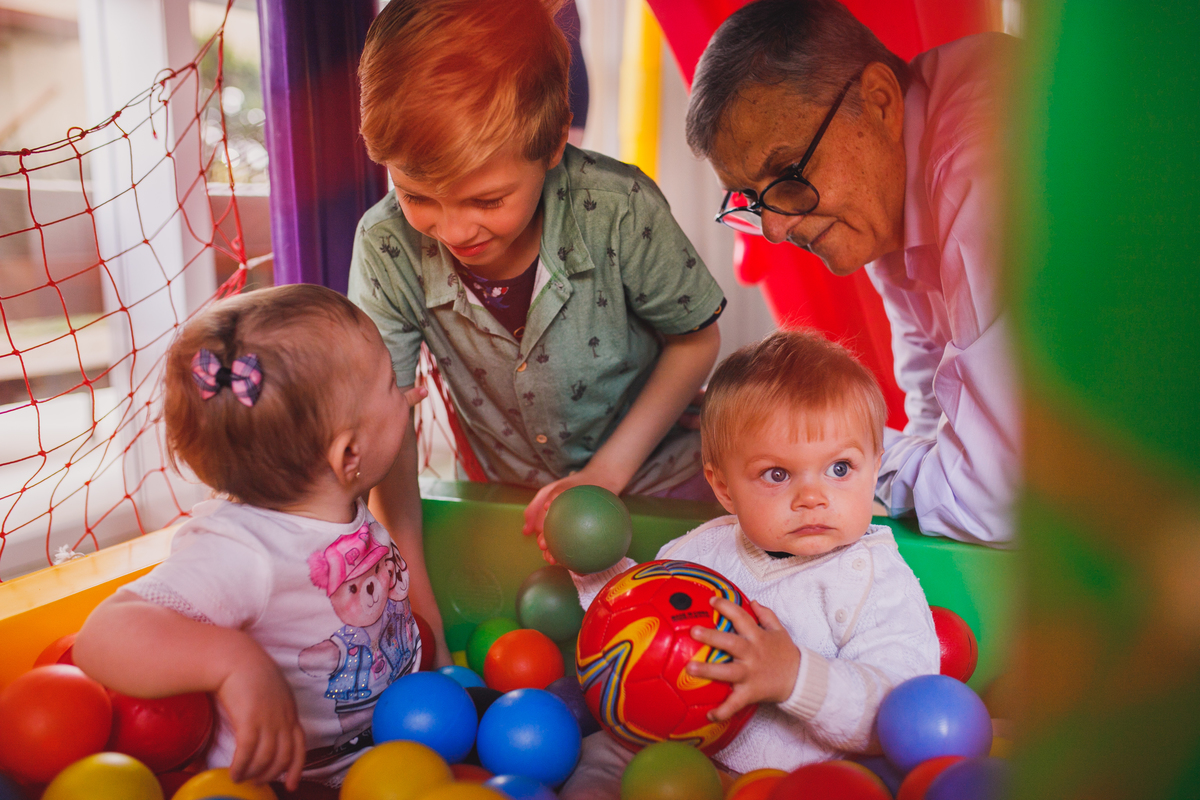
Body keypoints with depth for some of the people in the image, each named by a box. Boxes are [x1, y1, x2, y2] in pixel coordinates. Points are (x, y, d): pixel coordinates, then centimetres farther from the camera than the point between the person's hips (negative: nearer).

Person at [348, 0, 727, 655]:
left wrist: (607, 473, -17)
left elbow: (695, 339, -11)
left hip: (653, 476, -1)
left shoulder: (618, 210, -29)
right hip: (508, 500, 2)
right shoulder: (387, 246, -22)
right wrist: (411, 588, -22)